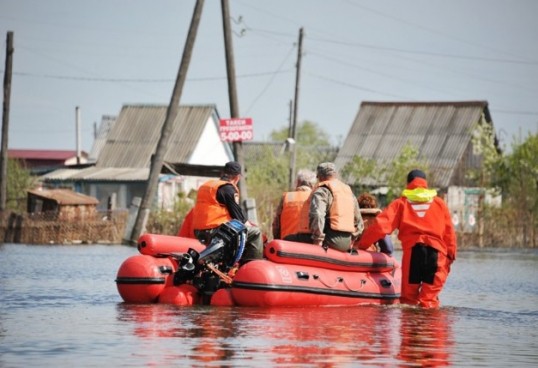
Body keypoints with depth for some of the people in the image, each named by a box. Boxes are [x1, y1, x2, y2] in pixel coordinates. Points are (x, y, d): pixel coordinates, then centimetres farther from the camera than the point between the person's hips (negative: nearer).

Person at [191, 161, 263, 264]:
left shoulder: (206, 185, 20)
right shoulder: (228, 188, -7)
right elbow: (237, 213, -7)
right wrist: (248, 225, 12)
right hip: (216, 231, -9)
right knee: (255, 232, -4)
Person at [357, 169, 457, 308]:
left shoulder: (401, 203, 10)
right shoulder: (439, 203, 14)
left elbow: (381, 225, 0)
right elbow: (449, 232, 11)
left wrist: (362, 244, 6)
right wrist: (451, 255, 16)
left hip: (411, 250, 0)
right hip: (436, 251, 0)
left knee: (408, 296, 7)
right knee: (430, 296, -1)